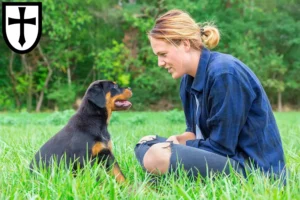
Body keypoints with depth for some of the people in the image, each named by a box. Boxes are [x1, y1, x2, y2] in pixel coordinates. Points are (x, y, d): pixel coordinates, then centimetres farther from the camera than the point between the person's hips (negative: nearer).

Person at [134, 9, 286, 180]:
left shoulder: (225, 73, -20)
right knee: (145, 145, 9)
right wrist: (177, 140, -6)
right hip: (221, 156, 10)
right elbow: (197, 131, 16)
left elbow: (221, 147, -19)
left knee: (157, 157, -28)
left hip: (252, 168, -10)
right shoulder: (189, 77, 8)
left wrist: (178, 144, -7)